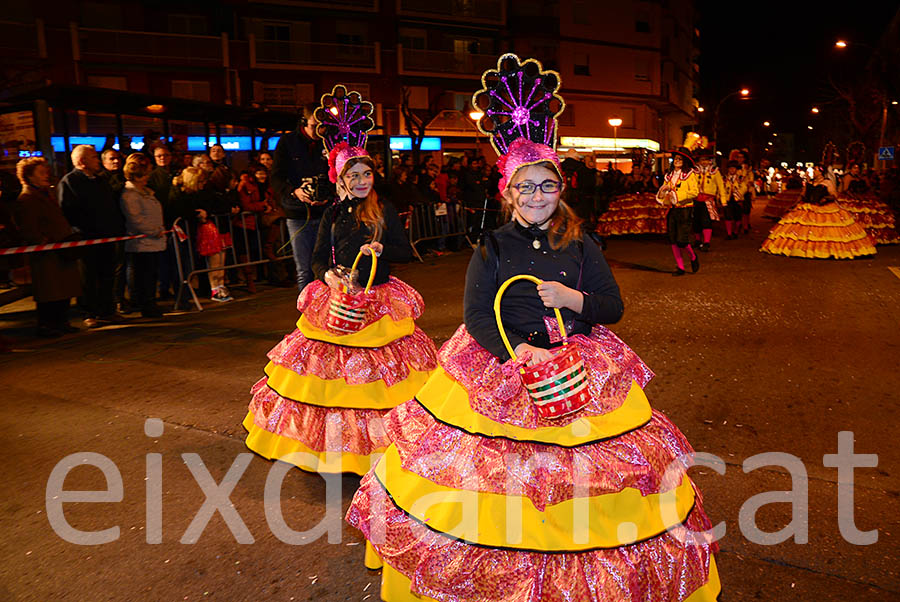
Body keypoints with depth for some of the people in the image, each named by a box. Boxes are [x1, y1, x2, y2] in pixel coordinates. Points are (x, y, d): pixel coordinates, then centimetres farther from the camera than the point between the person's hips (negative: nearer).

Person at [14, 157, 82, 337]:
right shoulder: (26, 200, -10)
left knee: (65, 290, 12)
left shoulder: (45, 195, 21)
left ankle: (61, 323, 22)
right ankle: (45, 327, 6)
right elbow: (28, 231, -15)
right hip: (46, 255, -9)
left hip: (61, 252, 9)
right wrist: (43, 242, -25)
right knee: (49, 293, -4)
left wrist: (70, 237, 14)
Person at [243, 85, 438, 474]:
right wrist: (328, 275, -11)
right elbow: (318, 258, 10)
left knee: (378, 370, -1)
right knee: (334, 369, 5)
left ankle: (373, 440, 14)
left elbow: (405, 251, 2)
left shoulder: (384, 210, 2)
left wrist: (381, 250, -17)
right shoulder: (333, 214, 9)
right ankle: (333, 436, 21)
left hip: (378, 303, -2)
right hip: (337, 301, 3)